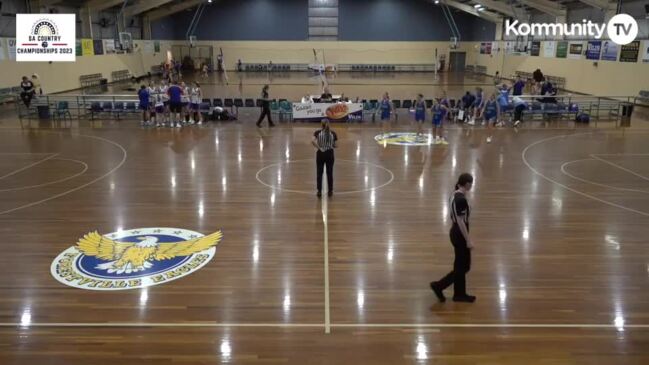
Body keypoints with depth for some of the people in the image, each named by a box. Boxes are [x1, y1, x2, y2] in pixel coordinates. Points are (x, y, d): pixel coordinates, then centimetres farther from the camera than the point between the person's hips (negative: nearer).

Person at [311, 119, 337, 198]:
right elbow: (335, 145, -3)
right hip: (329, 154, 1)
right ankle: (330, 191, 17)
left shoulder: (318, 132, -6)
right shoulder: (333, 133, -3)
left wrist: (319, 148, -14)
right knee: (329, 173, 10)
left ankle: (319, 191, 10)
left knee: (319, 173, 9)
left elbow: (312, 141, -22)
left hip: (320, 154, -1)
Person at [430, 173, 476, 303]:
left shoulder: (456, 195, 6)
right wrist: (468, 240, -18)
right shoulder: (461, 199, -23)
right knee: (462, 267, 3)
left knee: (461, 266, 15)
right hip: (460, 235, -10)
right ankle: (439, 286, 9)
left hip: (455, 233, 10)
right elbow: (461, 222, -23)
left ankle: (460, 294, 23)